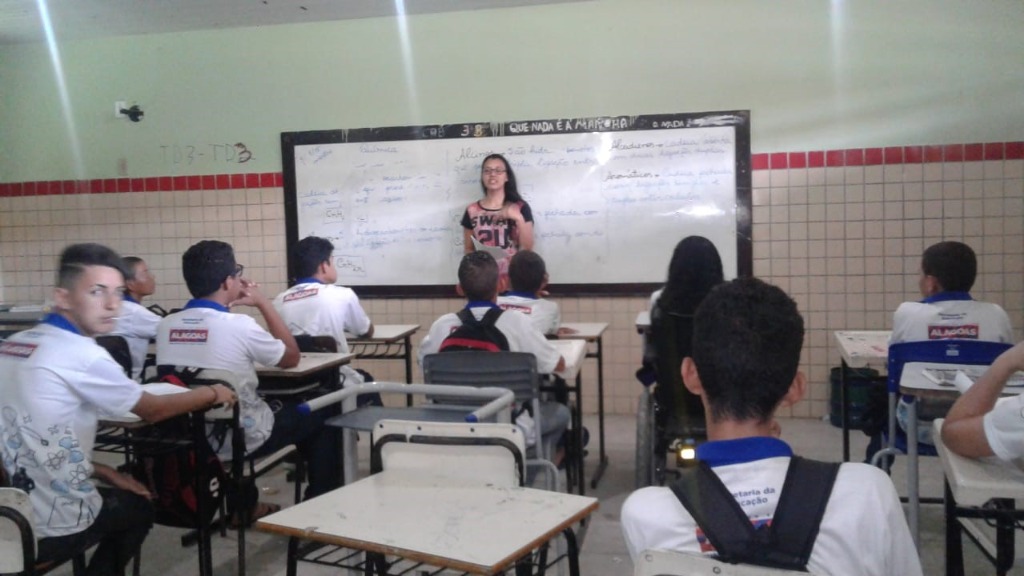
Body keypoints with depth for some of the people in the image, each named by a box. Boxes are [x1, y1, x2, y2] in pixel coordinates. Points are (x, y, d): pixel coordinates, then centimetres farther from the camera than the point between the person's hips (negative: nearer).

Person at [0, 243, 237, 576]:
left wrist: (101, 471, 9)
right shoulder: (81, 355, -21)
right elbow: (152, 411, -7)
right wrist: (212, 393, 8)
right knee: (139, 506, 22)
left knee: (117, 493, 31)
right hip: (51, 527, -7)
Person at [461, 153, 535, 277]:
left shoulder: (520, 208, 1)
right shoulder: (472, 211, 3)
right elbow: (468, 249, 11)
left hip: (512, 275, 0)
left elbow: (528, 248, -2)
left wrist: (519, 219, -14)